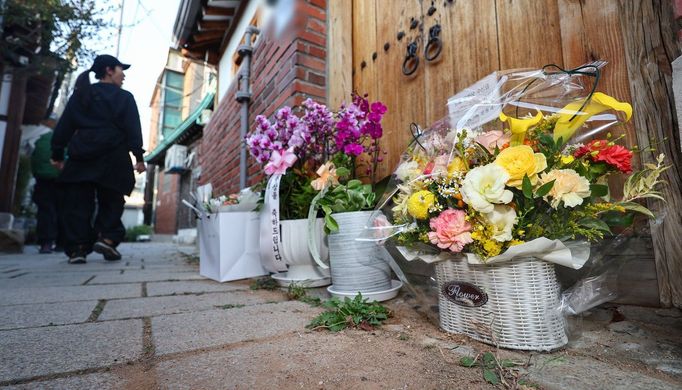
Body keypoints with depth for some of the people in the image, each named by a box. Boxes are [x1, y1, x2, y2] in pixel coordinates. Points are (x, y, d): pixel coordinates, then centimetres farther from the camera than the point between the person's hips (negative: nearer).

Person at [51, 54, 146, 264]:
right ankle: (107, 237, -9)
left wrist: (57, 154, 17)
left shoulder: (79, 95, 17)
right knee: (111, 201, 7)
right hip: (112, 158, -3)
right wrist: (139, 156, -6)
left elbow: (64, 127, 15)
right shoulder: (124, 97, 4)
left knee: (78, 203, 4)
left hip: (80, 157, 4)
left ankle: (77, 248, -1)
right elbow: (133, 129, -5)